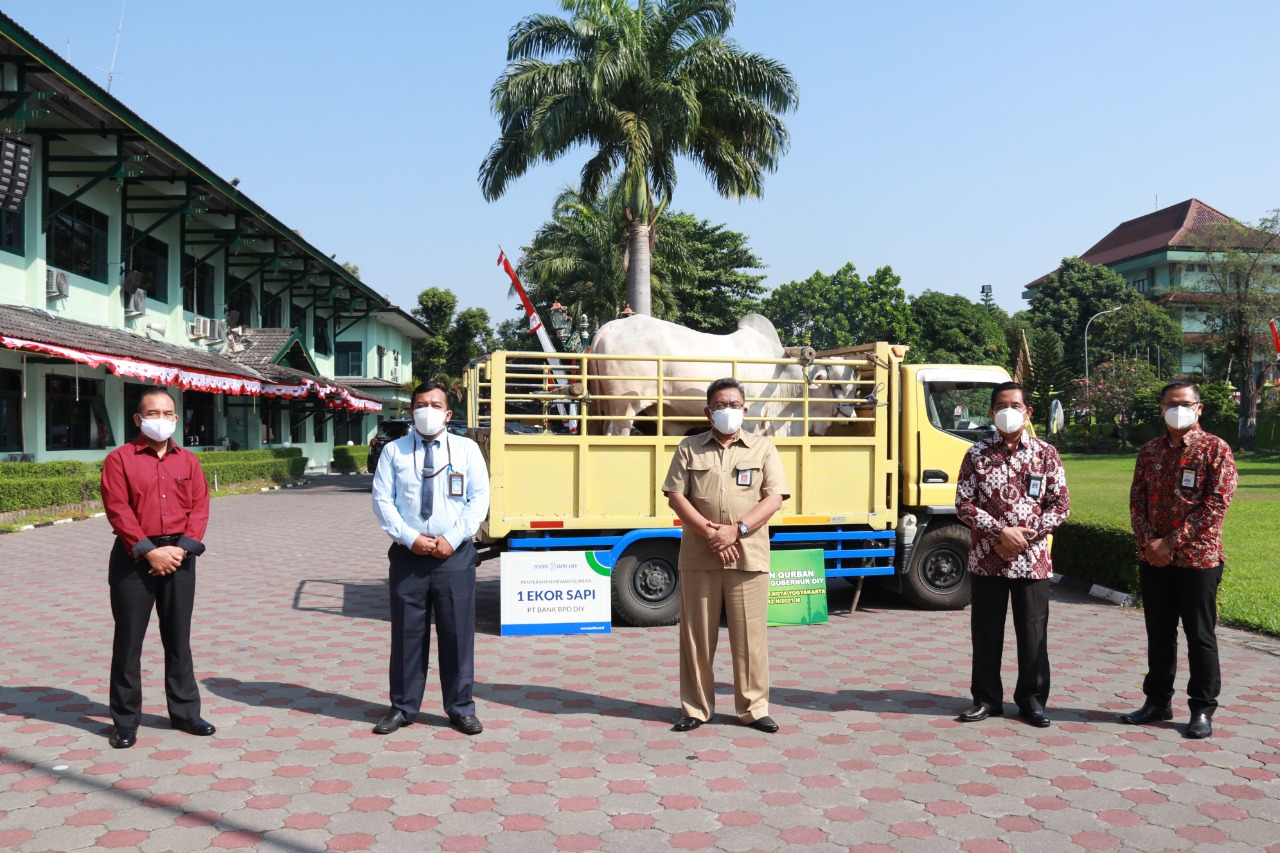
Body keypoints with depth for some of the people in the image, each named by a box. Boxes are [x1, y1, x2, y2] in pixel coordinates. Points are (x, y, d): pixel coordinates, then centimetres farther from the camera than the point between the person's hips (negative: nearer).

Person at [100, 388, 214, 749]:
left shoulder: (188, 461, 9)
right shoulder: (119, 459, -1)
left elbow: (200, 507, 3)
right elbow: (118, 510, -9)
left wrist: (182, 547, -10)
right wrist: (149, 551, -15)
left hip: (179, 556, 3)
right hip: (133, 557, -3)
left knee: (178, 638, 10)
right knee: (128, 640, 3)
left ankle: (185, 712, 20)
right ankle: (126, 721, 13)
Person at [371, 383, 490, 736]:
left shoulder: (467, 449, 4)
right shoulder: (394, 451, 5)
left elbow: (479, 498, -1)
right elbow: (382, 500, -1)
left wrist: (452, 538, -11)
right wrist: (410, 538, -12)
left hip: (455, 554, 0)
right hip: (408, 554, 1)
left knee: (457, 633, 5)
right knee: (406, 632, 8)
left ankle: (461, 708, 17)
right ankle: (403, 707, 21)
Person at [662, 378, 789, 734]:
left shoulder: (763, 448, 8)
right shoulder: (689, 448, 9)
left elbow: (774, 498, 0)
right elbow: (676, 497, 2)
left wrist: (736, 530, -13)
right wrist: (709, 533, -11)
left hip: (748, 554, 0)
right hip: (698, 555, 1)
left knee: (749, 634, 3)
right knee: (697, 634, 5)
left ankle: (753, 708, 14)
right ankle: (696, 708, 16)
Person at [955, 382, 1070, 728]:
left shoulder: (1045, 454, 2)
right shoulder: (977, 454, 1)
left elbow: (1060, 505, 1)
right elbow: (964, 504, -3)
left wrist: (1027, 534, -12)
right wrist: (1001, 531, -15)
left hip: (1032, 560, 0)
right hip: (986, 557, 0)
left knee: (1033, 632, 6)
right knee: (986, 631, 7)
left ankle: (1032, 699, 20)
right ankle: (987, 698, 20)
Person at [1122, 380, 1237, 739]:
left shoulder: (1215, 450, -6)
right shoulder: (1149, 451, 9)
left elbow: (1215, 505, -13)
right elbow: (1137, 500, 7)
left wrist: (1173, 543, -16)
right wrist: (1149, 541, -9)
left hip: (1198, 559, -4)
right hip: (1153, 559, 4)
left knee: (1200, 636, 4)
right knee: (1159, 634, 13)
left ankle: (1202, 709, 16)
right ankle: (1158, 700, 25)